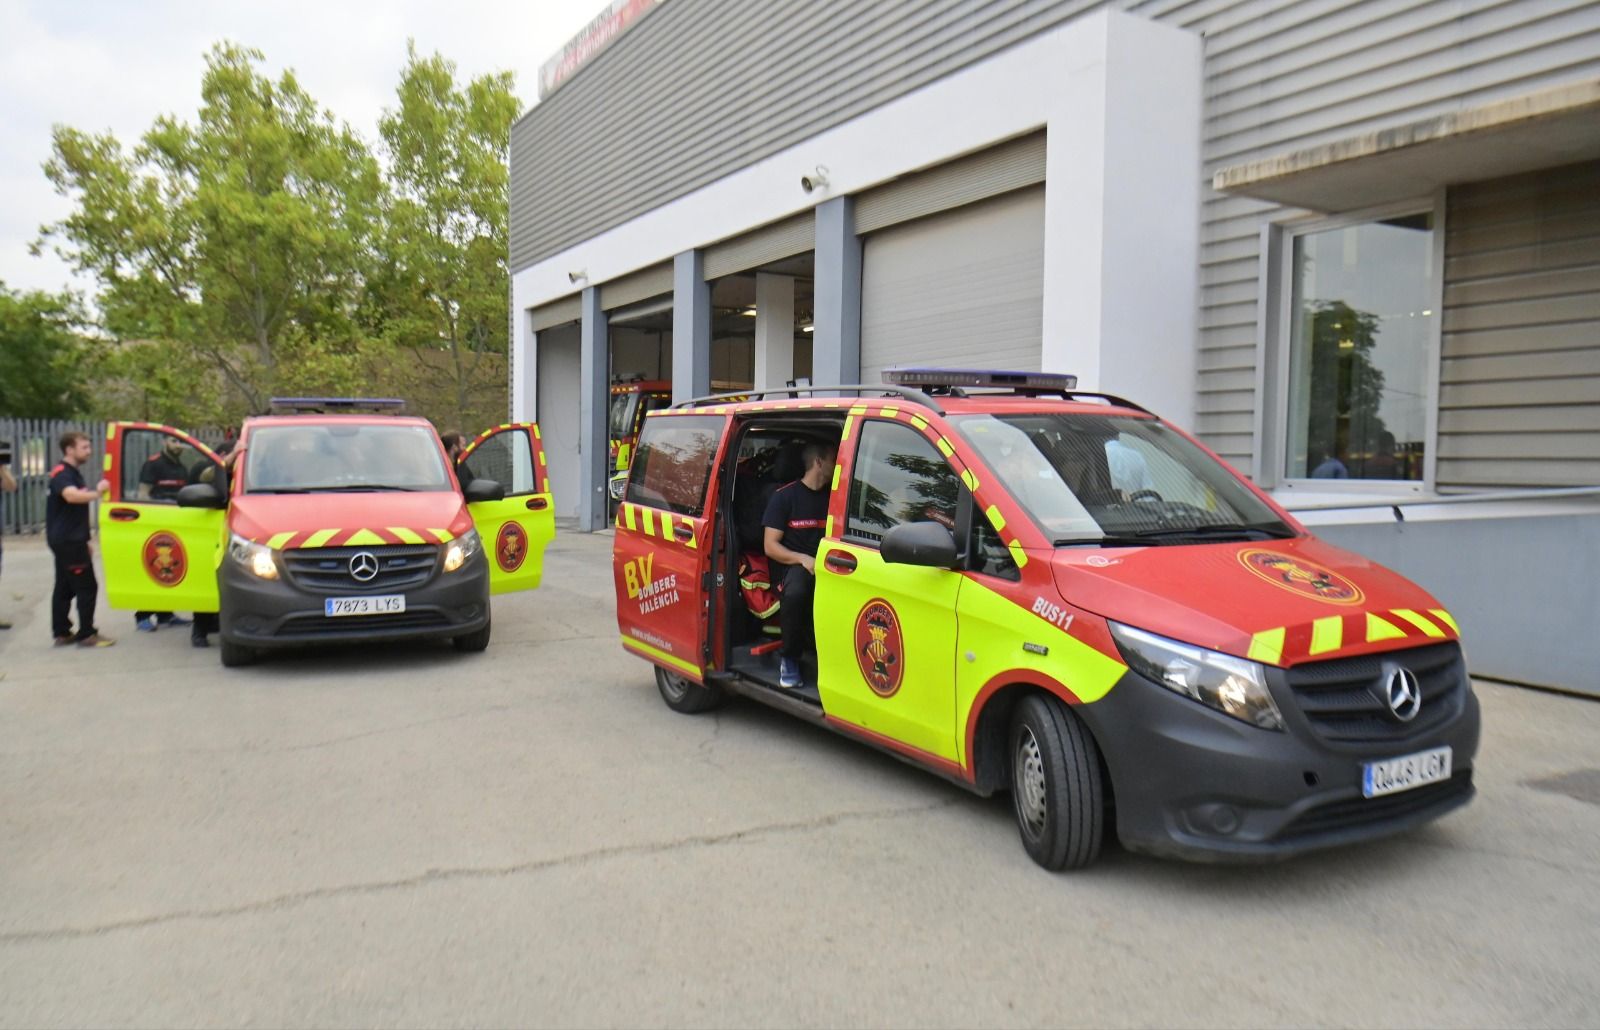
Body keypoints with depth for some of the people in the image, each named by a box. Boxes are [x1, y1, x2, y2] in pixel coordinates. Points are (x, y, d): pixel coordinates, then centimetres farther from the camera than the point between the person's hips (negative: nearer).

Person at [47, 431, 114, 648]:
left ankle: (62, 633, 17)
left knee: (65, 588, 12)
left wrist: (84, 540, 28)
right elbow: (71, 496, -38)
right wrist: (97, 492, -31)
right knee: (87, 587, -9)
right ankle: (87, 634, -6)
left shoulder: (73, 473, 18)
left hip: (70, 540, 10)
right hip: (67, 540, -10)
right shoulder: (62, 473, -14)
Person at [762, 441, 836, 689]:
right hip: (795, 566, -3)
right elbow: (770, 546, -1)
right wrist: (803, 559, -16)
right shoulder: (785, 496, 4)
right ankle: (789, 659, -16)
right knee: (795, 592, -39)